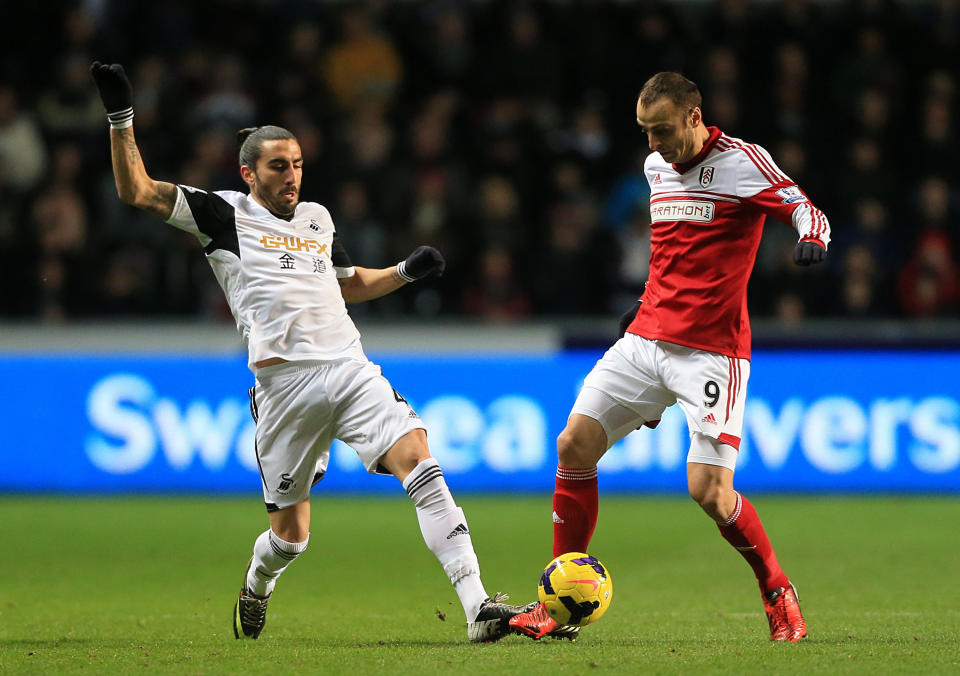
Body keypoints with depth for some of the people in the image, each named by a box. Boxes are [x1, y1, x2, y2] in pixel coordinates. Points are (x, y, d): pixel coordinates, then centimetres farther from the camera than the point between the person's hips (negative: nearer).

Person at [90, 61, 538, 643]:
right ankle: (257, 584, 42)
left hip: (352, 370, 4)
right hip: (285, 384, -4)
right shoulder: (226, 213, 7)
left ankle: (477, 605, -27)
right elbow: (137, 191, 2)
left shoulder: (317, 217, 22)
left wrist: (407, 271, 24)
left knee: (419, 463, -20)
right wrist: (122, 117, -5)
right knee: (291, 534, 4)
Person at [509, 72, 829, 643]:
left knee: (709, 490, -16)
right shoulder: (656, 167, 12)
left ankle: (779, 594, 9)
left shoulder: (741, 160, -8)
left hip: (711, 350, -6)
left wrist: (812, 238, -37)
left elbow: (806, 210, -16)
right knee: (574, 445, -4)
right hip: (648, 336, 7)